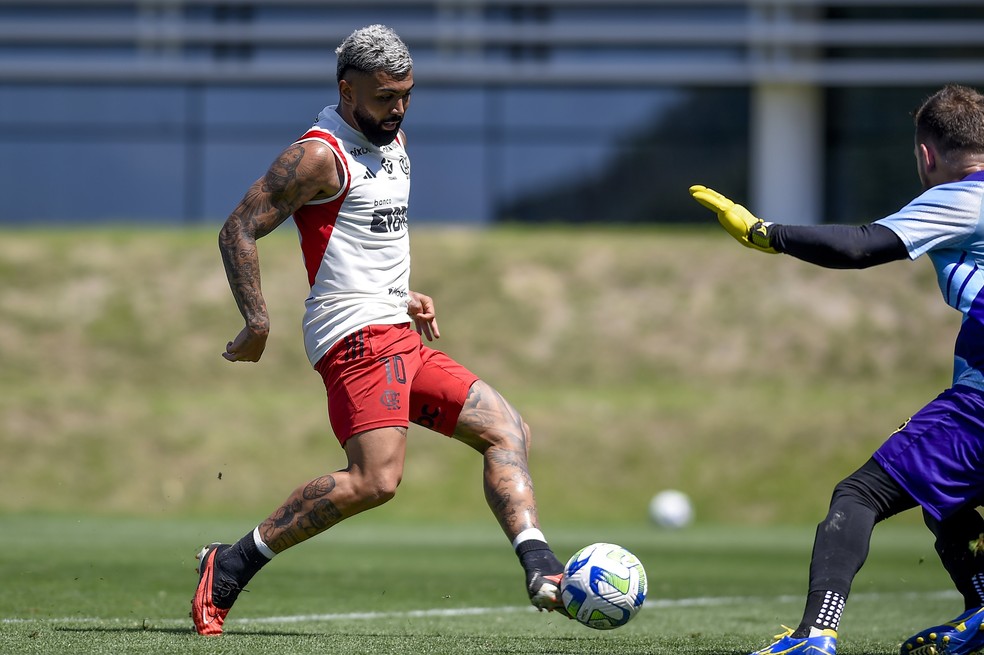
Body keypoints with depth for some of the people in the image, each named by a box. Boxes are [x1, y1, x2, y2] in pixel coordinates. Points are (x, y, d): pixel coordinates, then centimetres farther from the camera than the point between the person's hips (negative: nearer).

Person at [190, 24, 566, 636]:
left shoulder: (395, 141, 19)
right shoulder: (320, 155, -10)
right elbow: (239, 229, -13)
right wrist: (259, 321, -19)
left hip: (399, 337, 10)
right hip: (358, 337, -10)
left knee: (507, 430, 3)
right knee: (376, 479, -23)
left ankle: (541, 571, -6)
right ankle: (232, 564, -17)